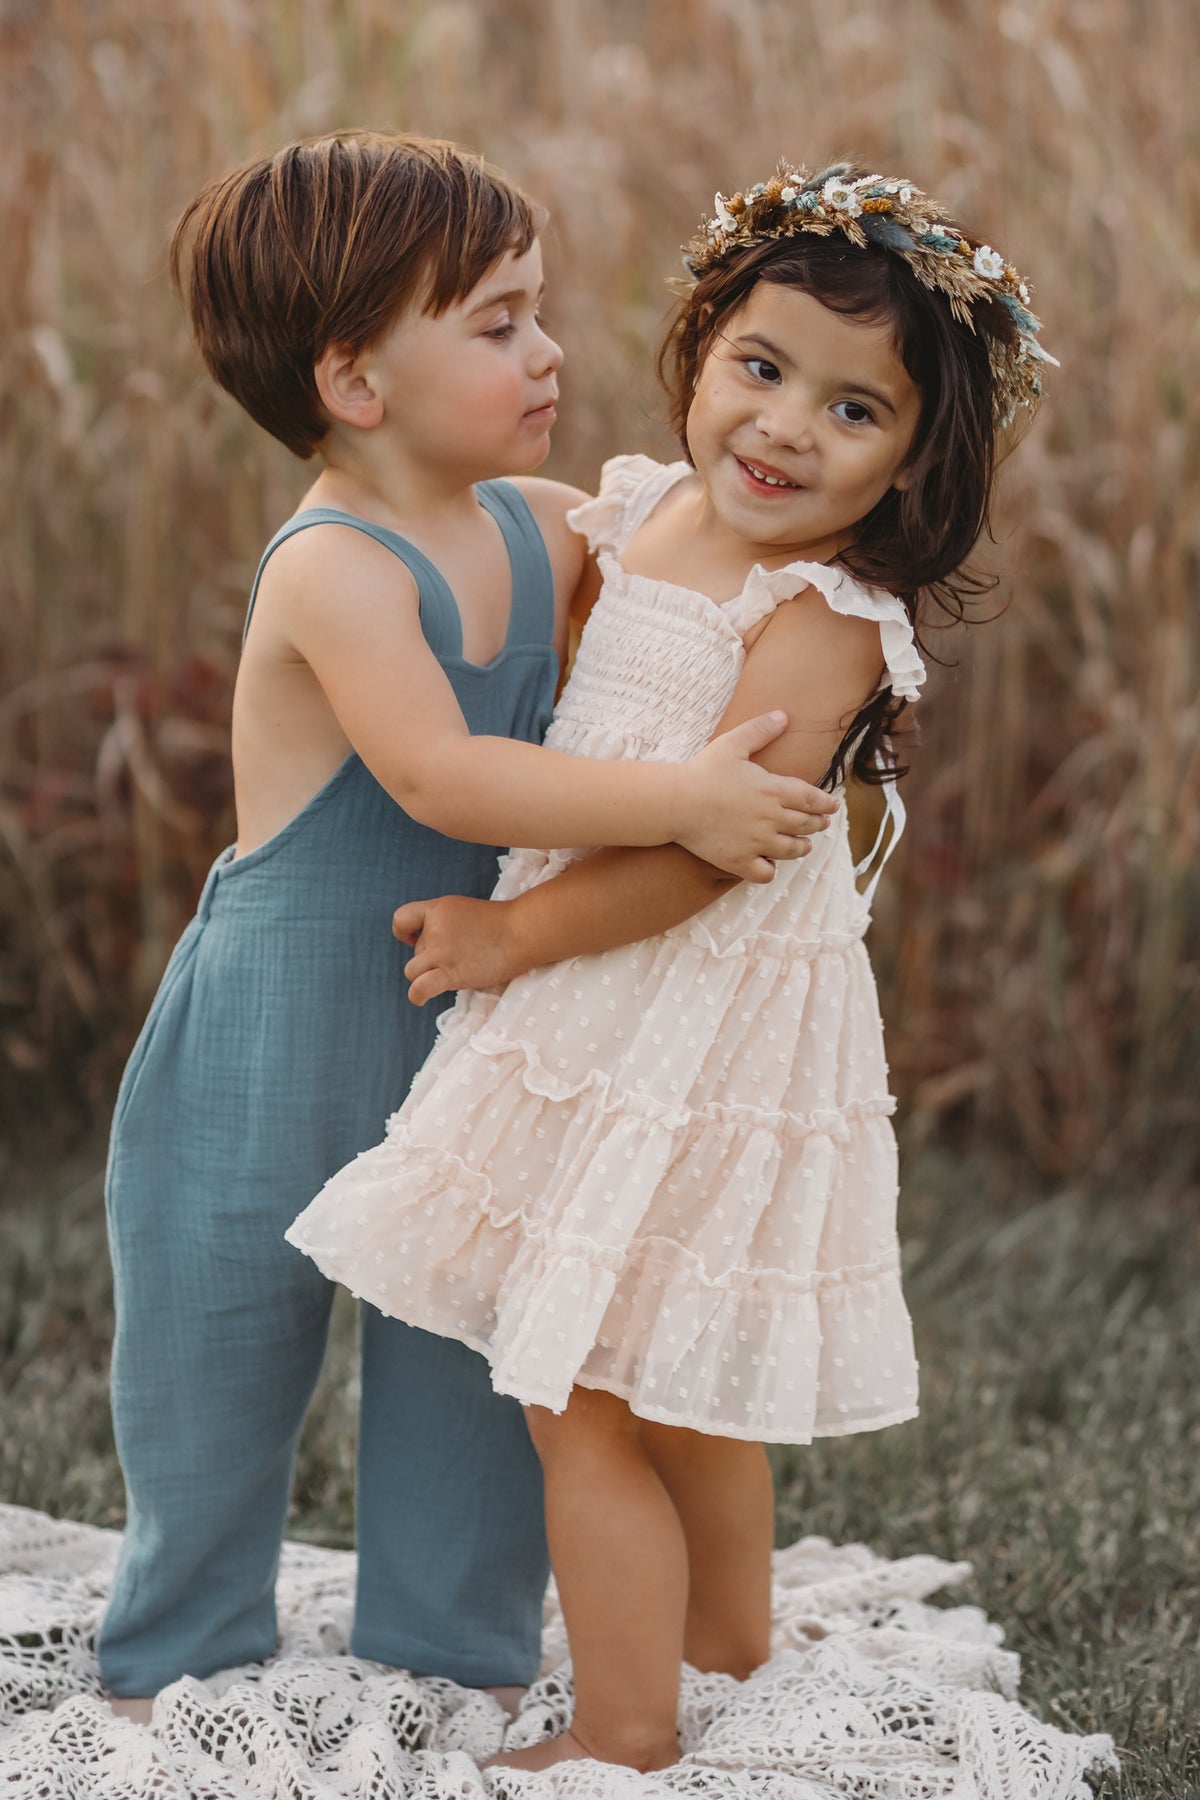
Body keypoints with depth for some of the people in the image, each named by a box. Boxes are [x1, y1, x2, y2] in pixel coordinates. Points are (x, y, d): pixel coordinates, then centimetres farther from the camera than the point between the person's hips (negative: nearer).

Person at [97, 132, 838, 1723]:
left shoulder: (549, 530, 0)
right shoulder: (335, 572, -24)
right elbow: (439, 773, -37)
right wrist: (677, 800, -40)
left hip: (466, 1022, 6)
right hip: (278, 1044, -6)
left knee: (474, 1356, 12)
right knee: (223, 1360, 11)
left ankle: (450, 1665, 30)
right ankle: (177, 1662, 32)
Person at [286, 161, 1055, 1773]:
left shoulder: (828, 617, -20)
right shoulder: (639, 512, 4)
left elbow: (700, 853, -24)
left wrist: (509, 935, -15)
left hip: (700, 1041, -8)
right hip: (601, 1021, 8)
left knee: (584, 1397, -1)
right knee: (674, 1385, 24)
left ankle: (625, 1735, 13)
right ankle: (728, 1640, 43)